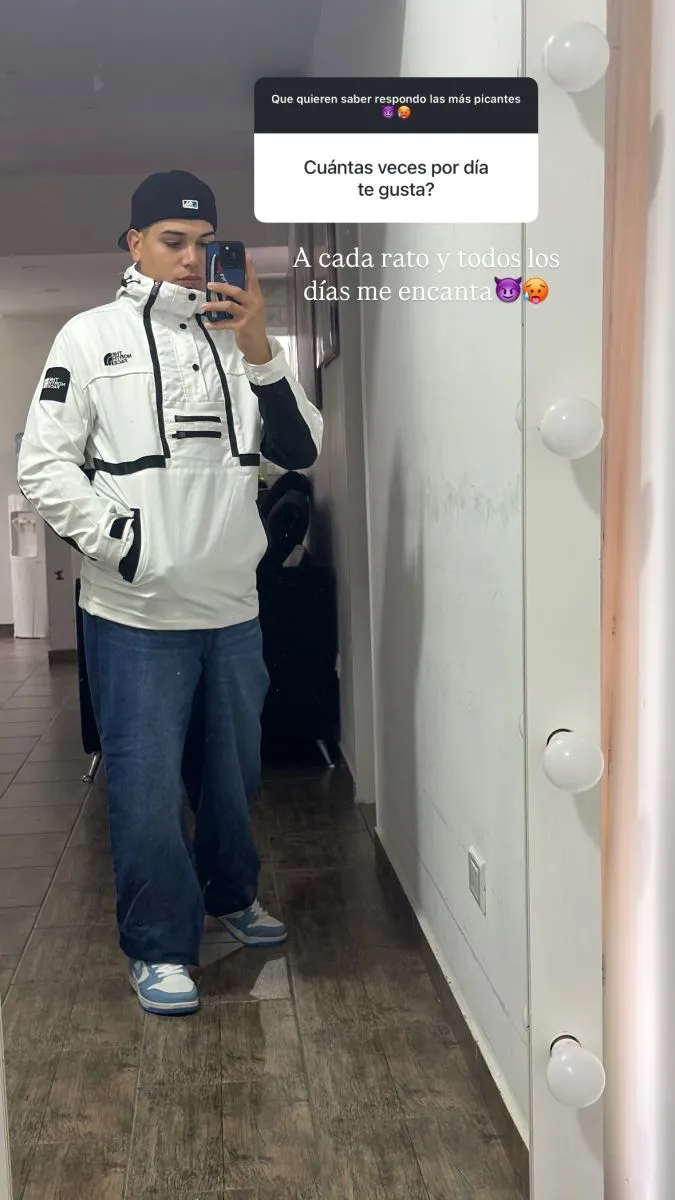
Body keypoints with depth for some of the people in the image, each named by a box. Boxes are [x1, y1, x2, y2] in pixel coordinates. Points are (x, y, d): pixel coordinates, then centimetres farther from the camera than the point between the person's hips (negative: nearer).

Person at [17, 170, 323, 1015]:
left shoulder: (238, 338, 7)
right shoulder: (93, 336, -2)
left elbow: (300, 451, -1)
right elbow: (43, 464, -4)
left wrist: (261, 353, -14)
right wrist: (114, 543, -14)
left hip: (232, 607, 4)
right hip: (135, 614, -4)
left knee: (237, 769, 19)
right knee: (147, 785, 2)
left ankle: (231, 895, 42)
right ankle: (159, 947, 20)